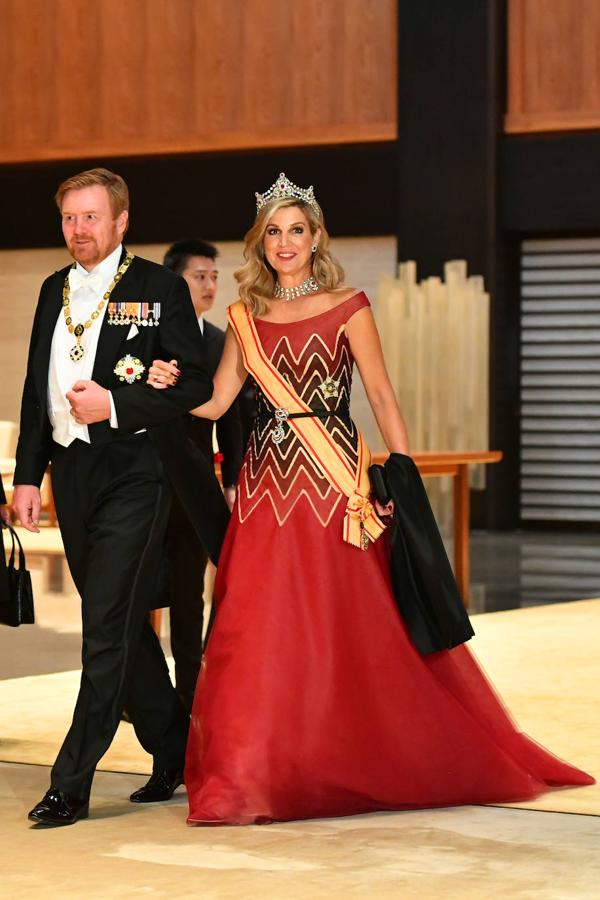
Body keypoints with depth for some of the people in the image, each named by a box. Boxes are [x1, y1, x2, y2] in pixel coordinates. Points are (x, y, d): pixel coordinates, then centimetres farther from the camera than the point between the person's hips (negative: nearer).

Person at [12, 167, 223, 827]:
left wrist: (115, 405, -18)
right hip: (70, 473, 6)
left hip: (132, 476, -6)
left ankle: (71, 783, -8)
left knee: (108, 628, -9)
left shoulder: (159, 288, -3)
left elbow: (194, 385, -7)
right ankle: (173, 750, 27)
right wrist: (27, 474, 11)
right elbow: (36, 389, 17)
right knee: (120, 625, 13)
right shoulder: (54, 291, 14)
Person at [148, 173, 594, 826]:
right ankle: (252, 775, 6)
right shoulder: (246, 317, 11)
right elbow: (215, 401, 8)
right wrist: (169, 385, -12)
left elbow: (382, 397, 1)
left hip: (332, 480, -3)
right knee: (258, 630, -1)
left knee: (349, 628, 0)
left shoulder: (348, 308, 2)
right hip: (267, 482, 3)